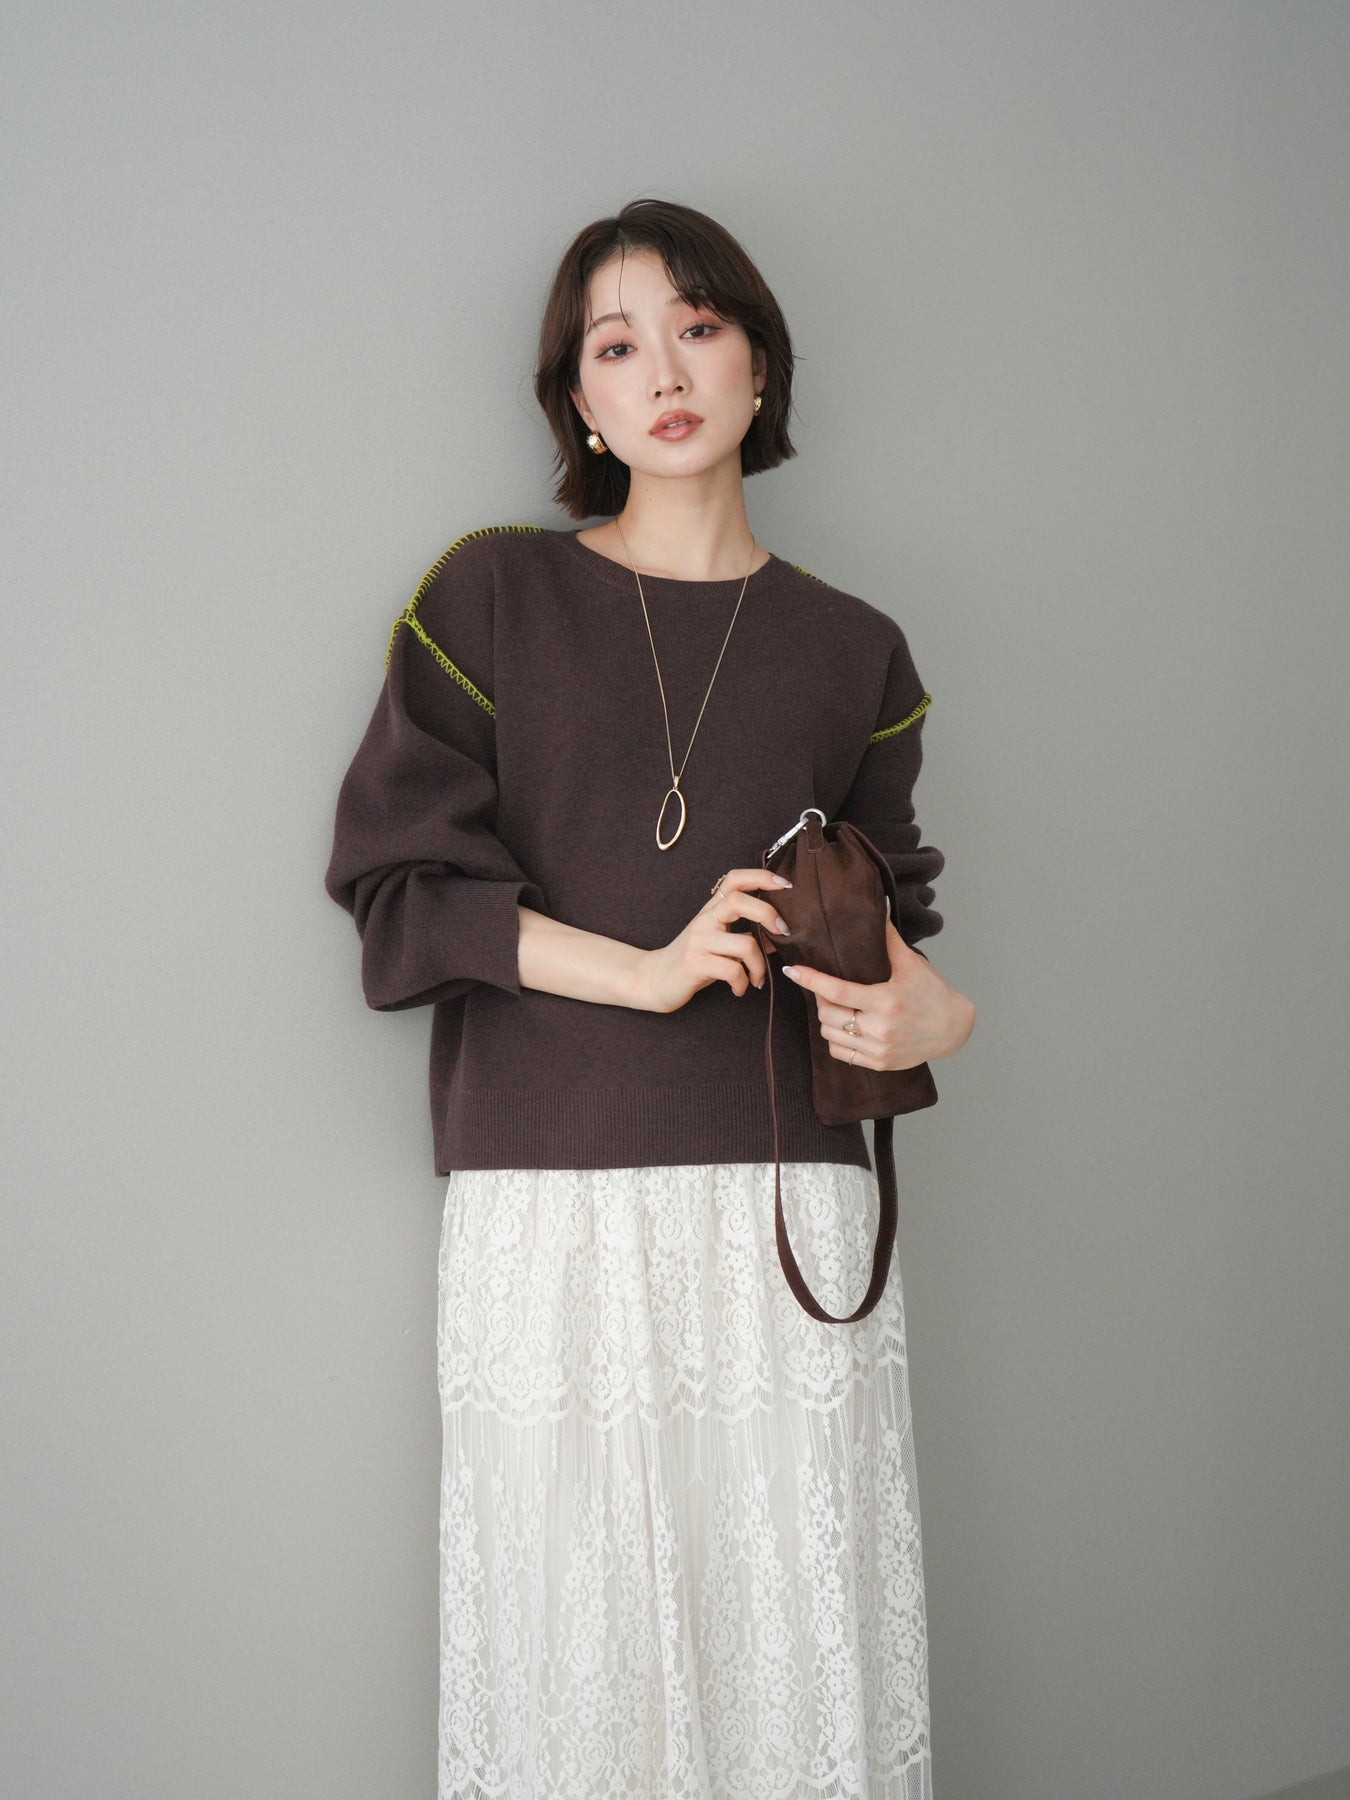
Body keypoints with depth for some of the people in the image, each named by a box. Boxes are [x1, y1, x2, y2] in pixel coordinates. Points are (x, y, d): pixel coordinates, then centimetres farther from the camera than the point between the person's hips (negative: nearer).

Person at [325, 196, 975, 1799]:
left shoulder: (849, 650, 12)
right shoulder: (492, 597, 6)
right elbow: (398, 888, 0)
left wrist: (932, 1014, -5)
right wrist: (647, 969, -10)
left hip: (787, 1201, 2)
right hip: (550, 1200, -1)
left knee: (805, 1657, 2)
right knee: (574, 1654, 0)